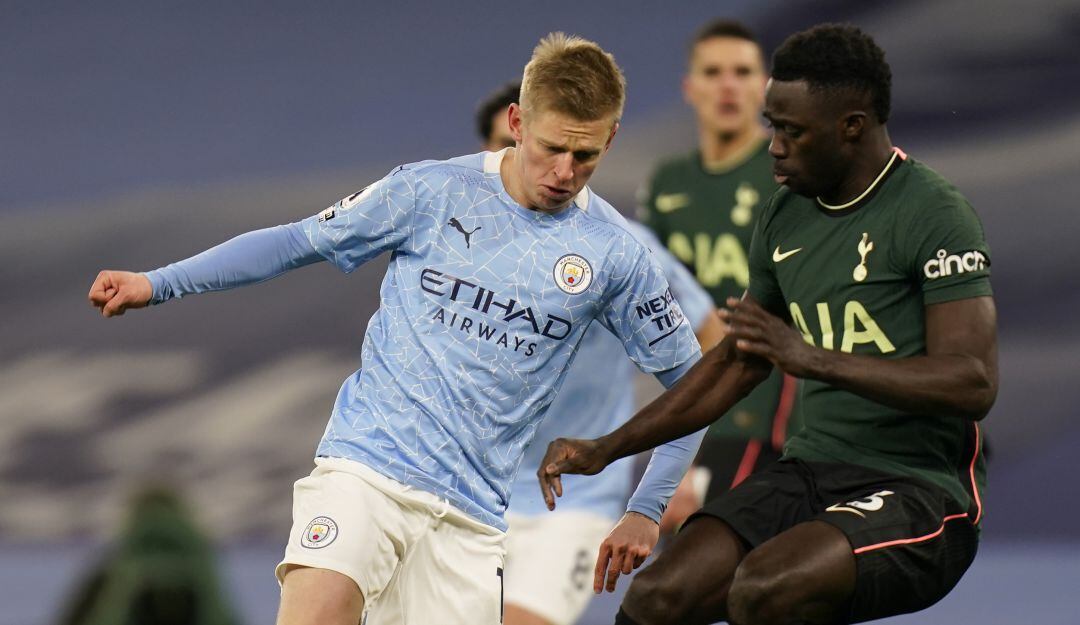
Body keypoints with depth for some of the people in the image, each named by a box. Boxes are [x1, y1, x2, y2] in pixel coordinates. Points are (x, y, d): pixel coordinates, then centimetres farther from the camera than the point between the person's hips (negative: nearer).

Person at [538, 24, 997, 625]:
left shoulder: (934, 214, -11)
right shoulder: (786, 217, 12)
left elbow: (974, 383, -21)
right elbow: (736, 363, 24)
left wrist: (812, 358, -27)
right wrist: (608, 448, 16)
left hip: (919, 490, -7)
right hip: (811, 470, 7)